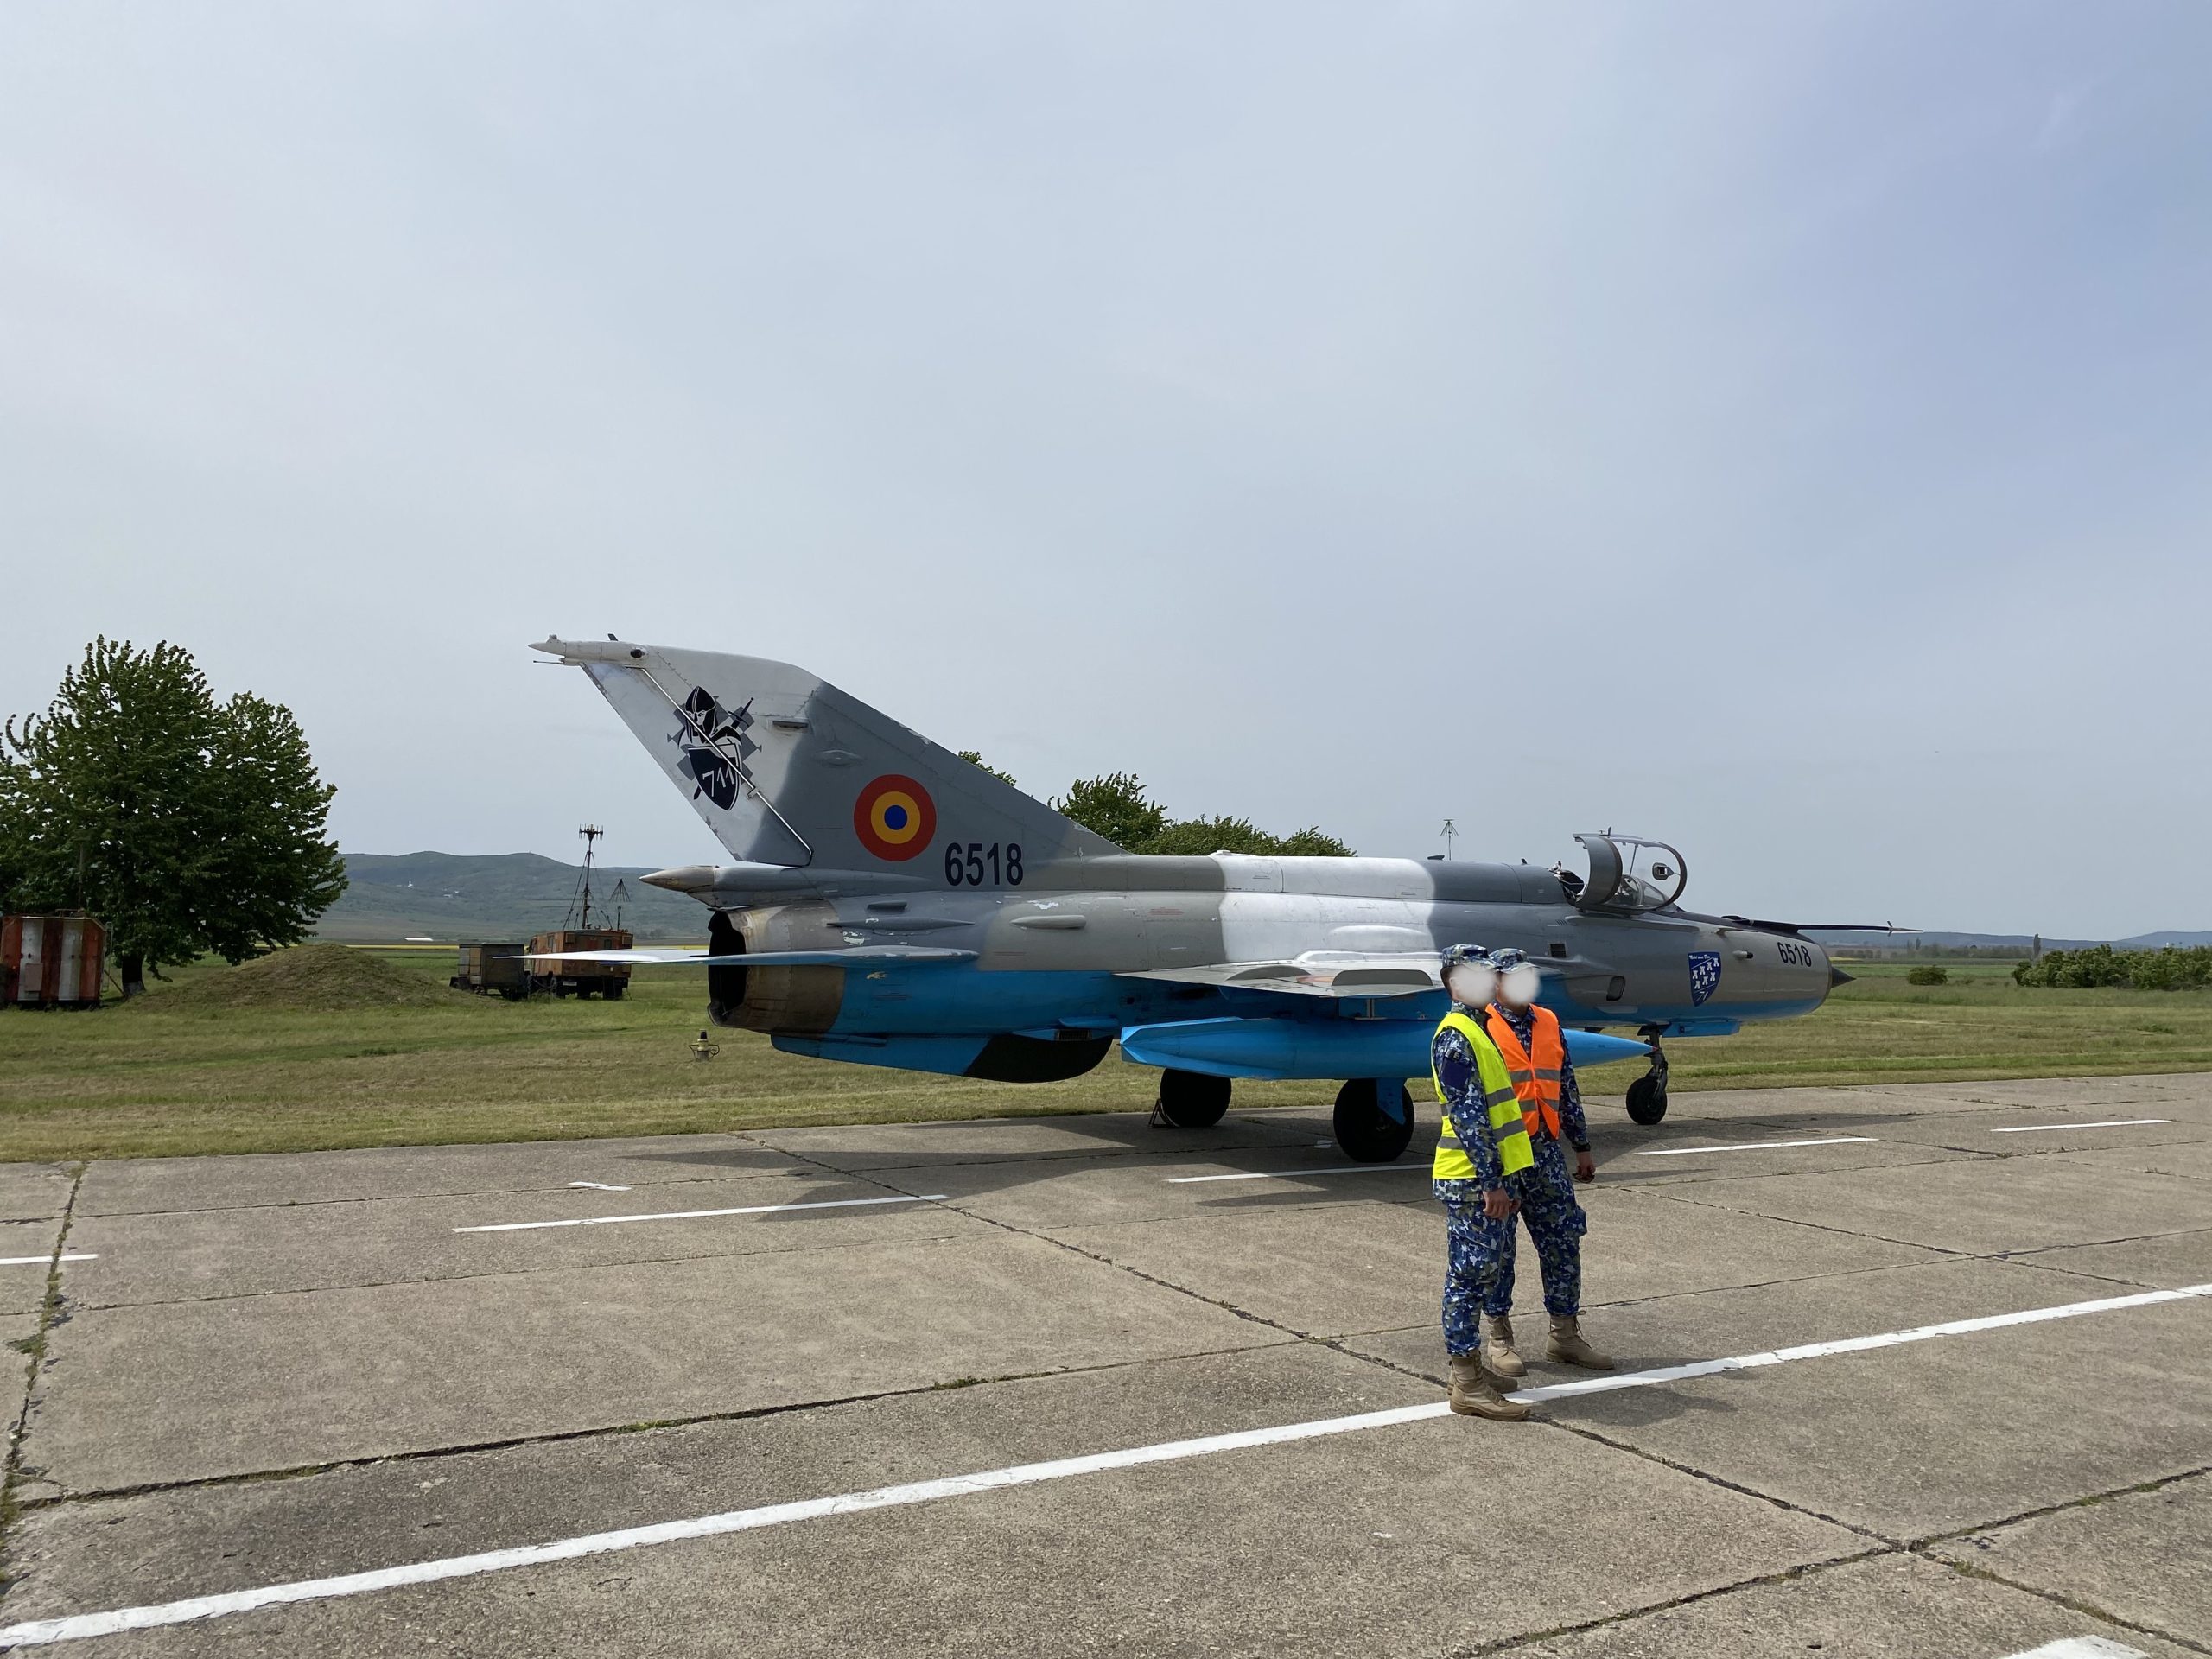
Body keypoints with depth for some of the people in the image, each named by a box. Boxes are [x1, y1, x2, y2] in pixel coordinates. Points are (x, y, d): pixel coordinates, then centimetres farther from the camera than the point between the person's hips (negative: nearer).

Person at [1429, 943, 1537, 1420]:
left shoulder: (1479, 1028, 17)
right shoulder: (1453, 1037, -15)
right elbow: (1467, 1116, -20)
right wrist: (1491, 1182, -22)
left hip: (1494, 1173, 10)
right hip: (1473, 1179, -10)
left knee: (1483, 1271, 14)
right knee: (1471, 1274, -6)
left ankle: (1466, 1364, 23)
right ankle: (1468, 1386, -2)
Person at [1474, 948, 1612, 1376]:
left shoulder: (1549, 1024, 11)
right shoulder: (1482, 1027, -8)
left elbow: (1567, 1089, 16)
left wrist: (1582, 1147, 16)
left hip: (1546, 1151, 6)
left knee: (1564, 1242, 8)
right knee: (1497, 1248, 3)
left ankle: (1564, 1335, 21)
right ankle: (1496, 1337, 16)